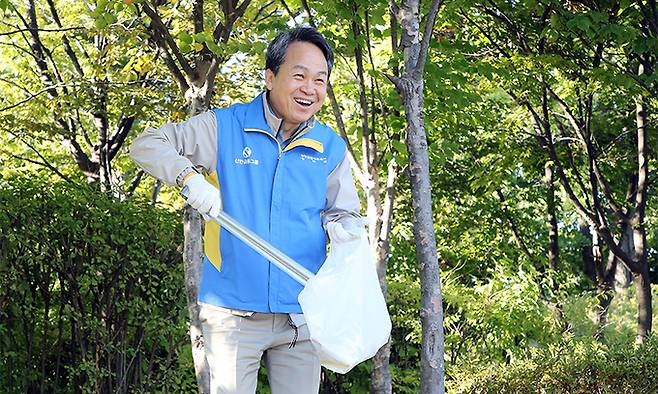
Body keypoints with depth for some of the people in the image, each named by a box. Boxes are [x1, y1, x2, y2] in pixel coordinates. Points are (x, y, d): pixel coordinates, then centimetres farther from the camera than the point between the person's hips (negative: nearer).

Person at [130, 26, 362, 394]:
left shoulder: (332, 148, 7)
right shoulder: (224, 127, -1)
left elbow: (345, 212, 14)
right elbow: (147, 145, 0)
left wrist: (341, 226, -11)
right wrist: (189, 176, -19)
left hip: (302, 317, 3)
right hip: (233, 314, -2)